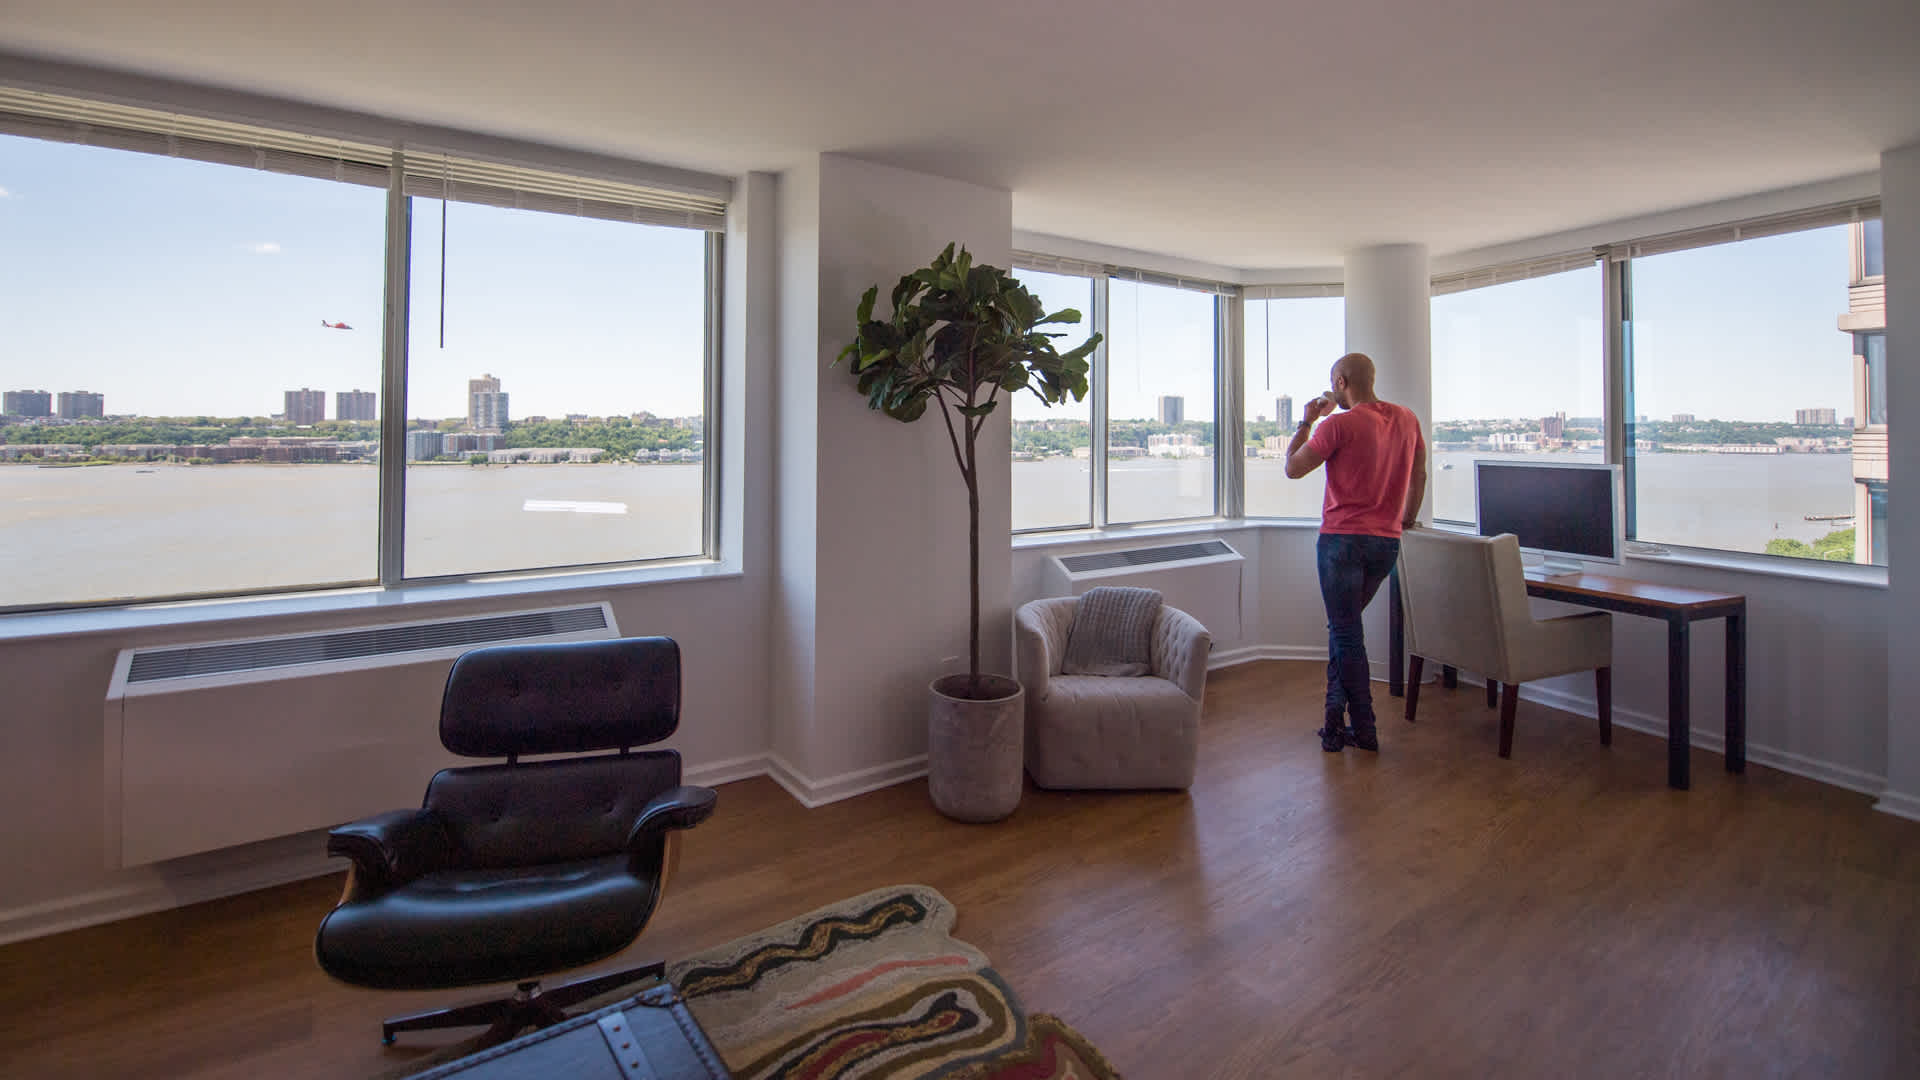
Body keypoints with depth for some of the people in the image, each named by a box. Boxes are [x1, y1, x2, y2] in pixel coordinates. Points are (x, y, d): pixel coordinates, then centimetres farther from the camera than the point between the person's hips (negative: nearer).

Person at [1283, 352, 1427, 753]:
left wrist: (1306, 422, 5)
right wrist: (1407, 519, 30)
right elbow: (1419, 475, 18)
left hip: (1344, 539, -7)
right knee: (1344, 626, 18)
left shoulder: (1339, 425, -13)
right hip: (1387, 542, 7)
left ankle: (1364, 730, 7)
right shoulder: (1407, 419, 8)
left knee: (1346, 633, 2)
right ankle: (1336, 716, 20)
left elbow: (1292, 468, -5)